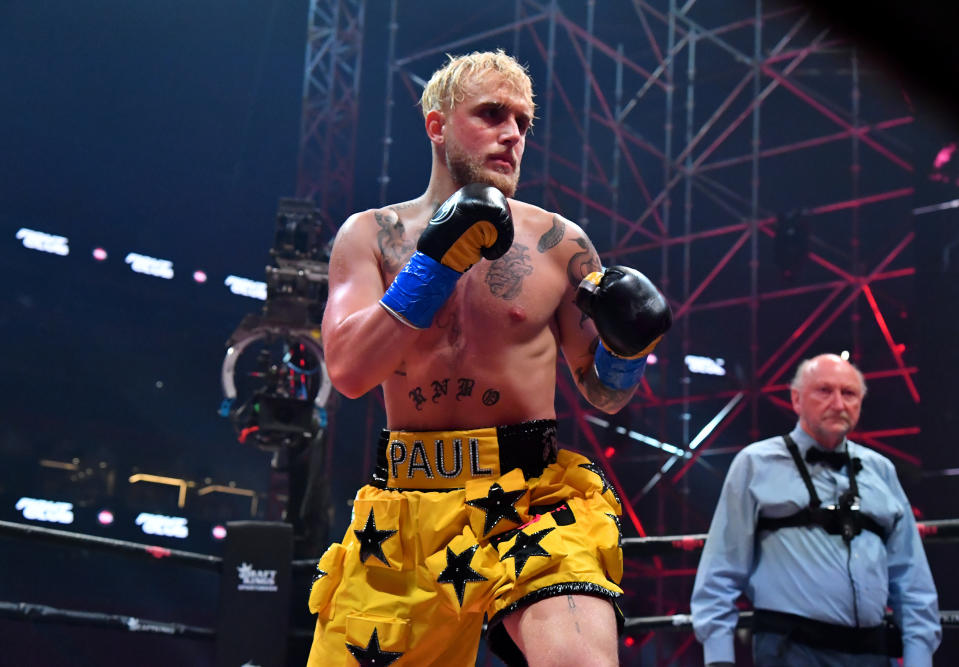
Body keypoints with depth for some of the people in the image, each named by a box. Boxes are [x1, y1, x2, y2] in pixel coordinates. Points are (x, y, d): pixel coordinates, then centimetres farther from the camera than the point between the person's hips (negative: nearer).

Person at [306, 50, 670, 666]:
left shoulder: (557, 242, 5)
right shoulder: (372, 234, 7)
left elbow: (604, 396, 12)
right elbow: (348, 371, -8)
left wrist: (628, 344, -10)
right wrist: (440, 257, -12)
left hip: (532, 496, -2)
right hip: (405, 503, 2)